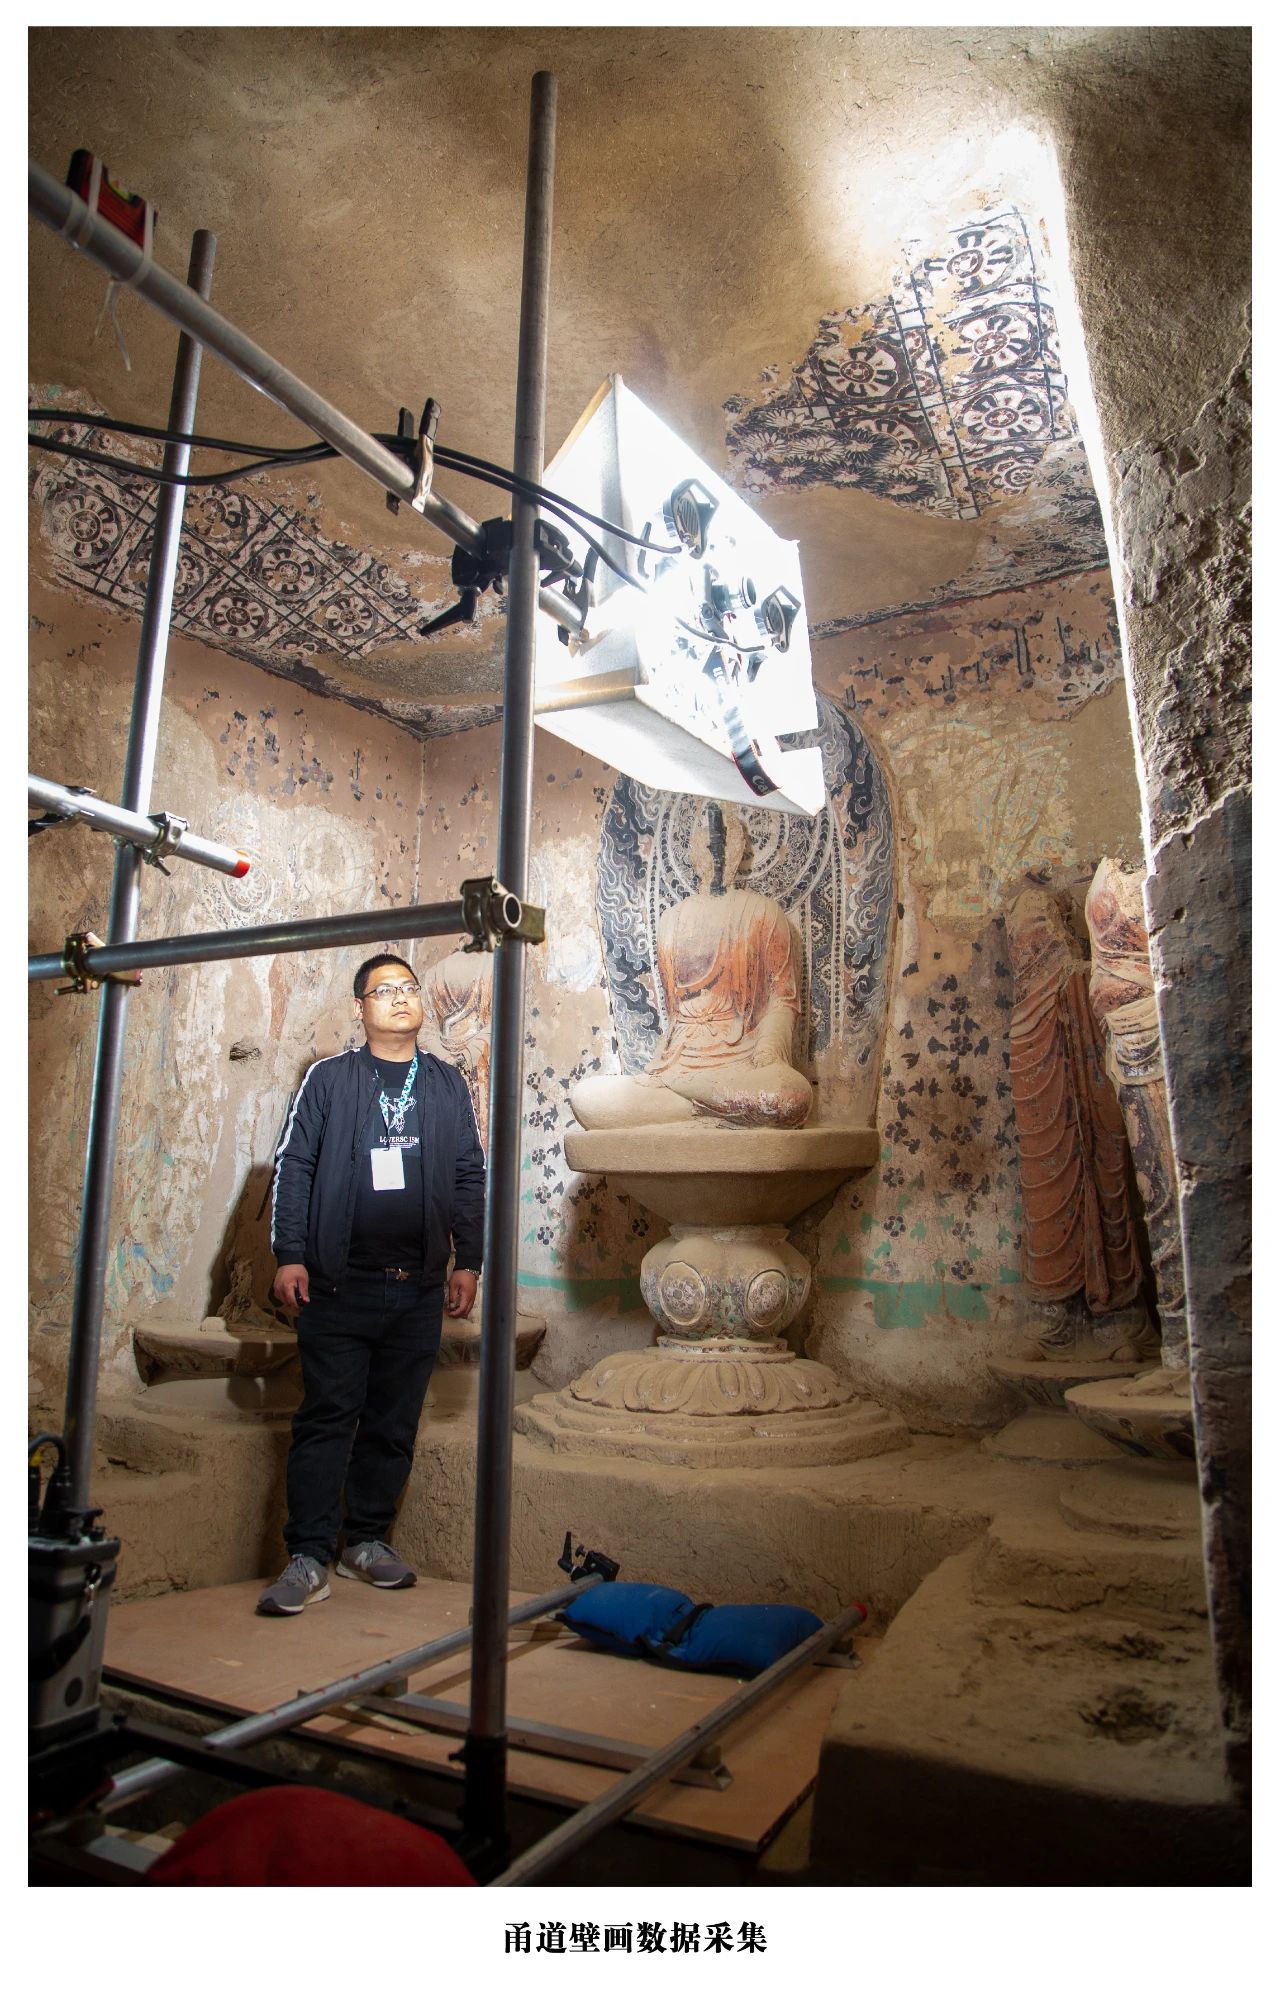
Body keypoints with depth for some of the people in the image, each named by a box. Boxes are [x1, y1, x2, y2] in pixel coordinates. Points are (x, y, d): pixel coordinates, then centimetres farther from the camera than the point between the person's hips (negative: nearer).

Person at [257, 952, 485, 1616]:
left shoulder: (448, 1084, 10)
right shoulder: (329, 1078, 4)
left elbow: (469, 1176, 11)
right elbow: (294, 1164, 2)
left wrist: (468, 1261, 6)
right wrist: (289, 1254, -5)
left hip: (419, 1288, 3)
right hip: (338, 1282, -2)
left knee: (394, 1423, 9)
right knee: (327, 1417, -2)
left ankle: (367, 1540, 23)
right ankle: (309, 1557, 6)